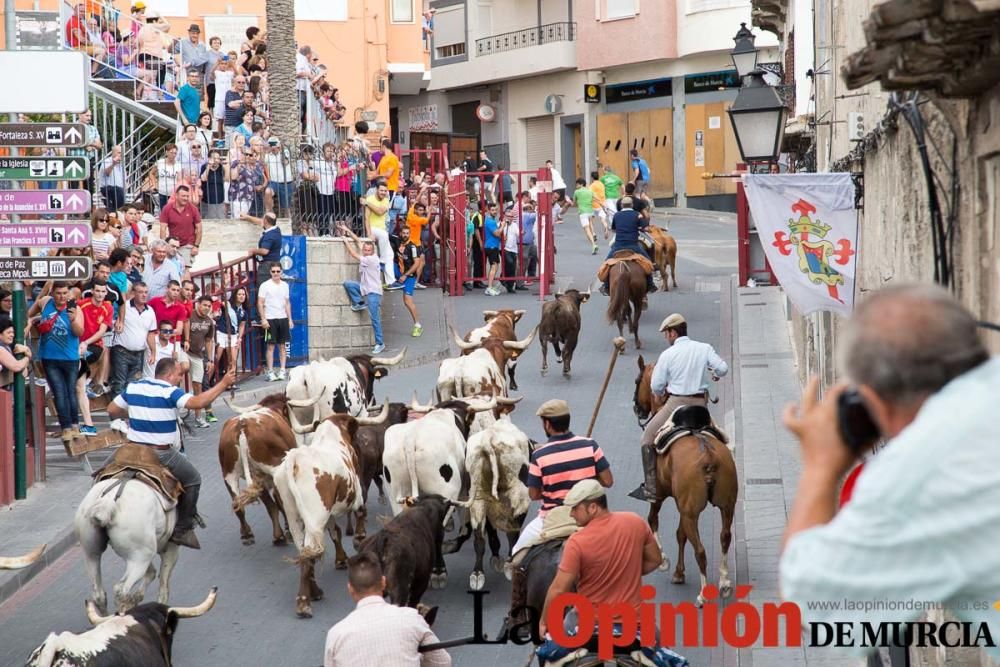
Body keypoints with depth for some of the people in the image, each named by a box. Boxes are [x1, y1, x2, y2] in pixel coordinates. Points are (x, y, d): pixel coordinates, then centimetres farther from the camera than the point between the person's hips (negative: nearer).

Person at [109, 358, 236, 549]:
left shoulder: (133, 387, 7)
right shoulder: (170, 392, -12)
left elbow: (112, 410, 15)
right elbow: (197, 402, -26)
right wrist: (223, 384, -21)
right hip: (161, 454, -6)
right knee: (192, 479, 14)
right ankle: (183, 530, 14)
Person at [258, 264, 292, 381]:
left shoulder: (284, 285, 11)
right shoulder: (265, 286, -4)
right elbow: (260, 303, -6)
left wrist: (290, 319, 9)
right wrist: (263, 319, -13)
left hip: (283, 318, 4)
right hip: (270, 319, -4)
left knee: (282, 345, 5)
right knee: (271, 346, -4)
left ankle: (282, 370, 9)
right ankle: (270, 372, -3)